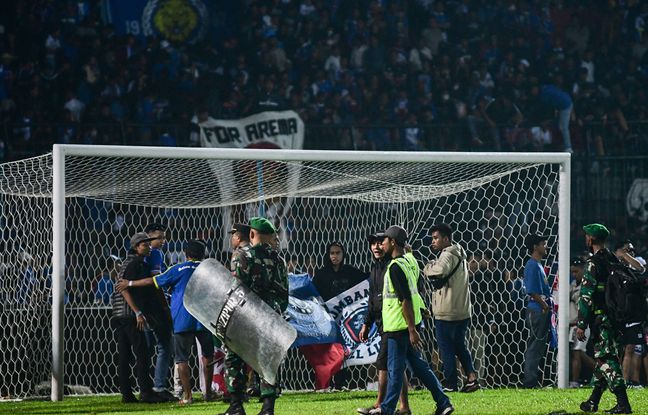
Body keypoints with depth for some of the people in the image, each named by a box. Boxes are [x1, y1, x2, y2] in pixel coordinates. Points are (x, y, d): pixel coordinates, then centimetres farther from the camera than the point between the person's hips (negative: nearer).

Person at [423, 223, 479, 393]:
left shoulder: (447, 255, -15)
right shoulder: (459, 255, 17)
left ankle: (450, 383, 2)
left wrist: (427, 269, -16)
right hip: (463, 311, 9)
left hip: (447, 312, -9)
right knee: (460, 345, 16)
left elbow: (440, 270, -35)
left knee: (446, 348, -1)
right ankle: (471, 377, 8)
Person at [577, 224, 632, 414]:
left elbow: (586, 296, -15)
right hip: (615, 317, 8)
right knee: (603, 358, 16)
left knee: (607, 360, -9)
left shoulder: (593, 263, -12)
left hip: (600, 318, -8)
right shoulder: (614, 261, 12)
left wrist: (581, 324, -13)